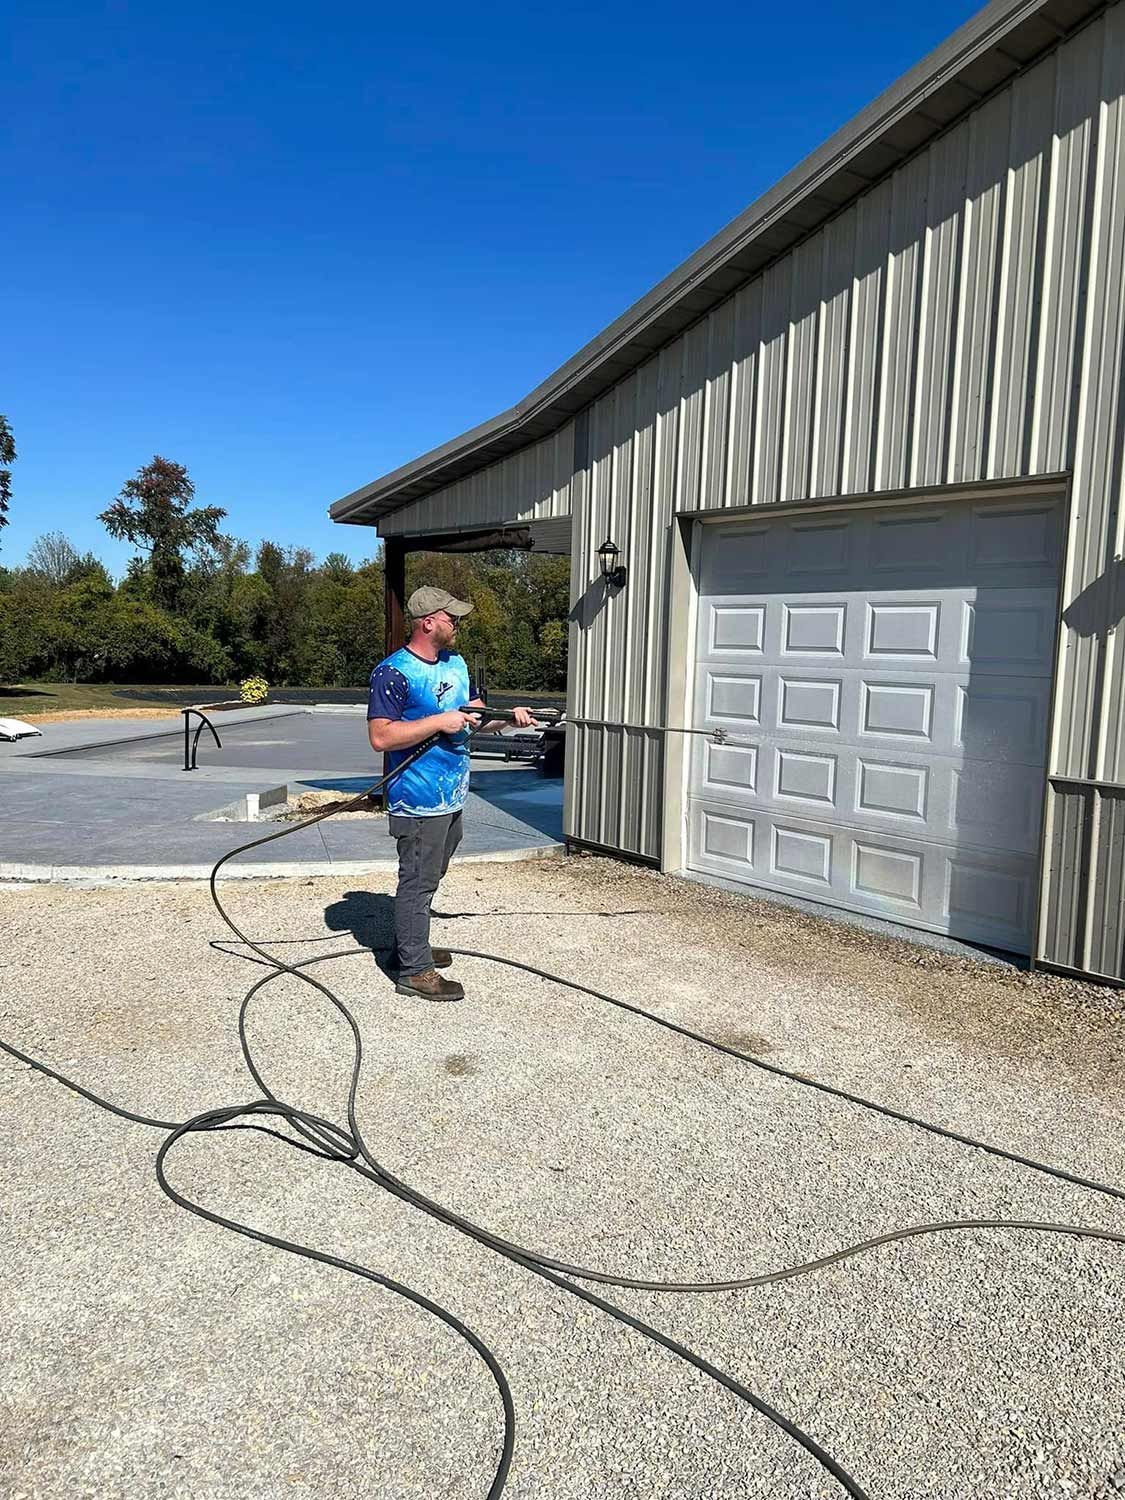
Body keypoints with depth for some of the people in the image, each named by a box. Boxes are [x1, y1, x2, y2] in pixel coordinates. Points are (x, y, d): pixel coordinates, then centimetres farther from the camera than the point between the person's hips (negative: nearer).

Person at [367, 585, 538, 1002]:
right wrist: (439, 722, -24)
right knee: (418, 882, -3)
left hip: (452, 795, 9)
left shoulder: (455, 663, 12)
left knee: (428, 877, 20)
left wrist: (508, 715, 2)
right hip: (418, 800, -9)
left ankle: (411, 945, 35)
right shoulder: (393, 673, -16)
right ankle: (414, 971, 6)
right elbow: (380, 736, -23)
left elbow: (475, 714, 21)